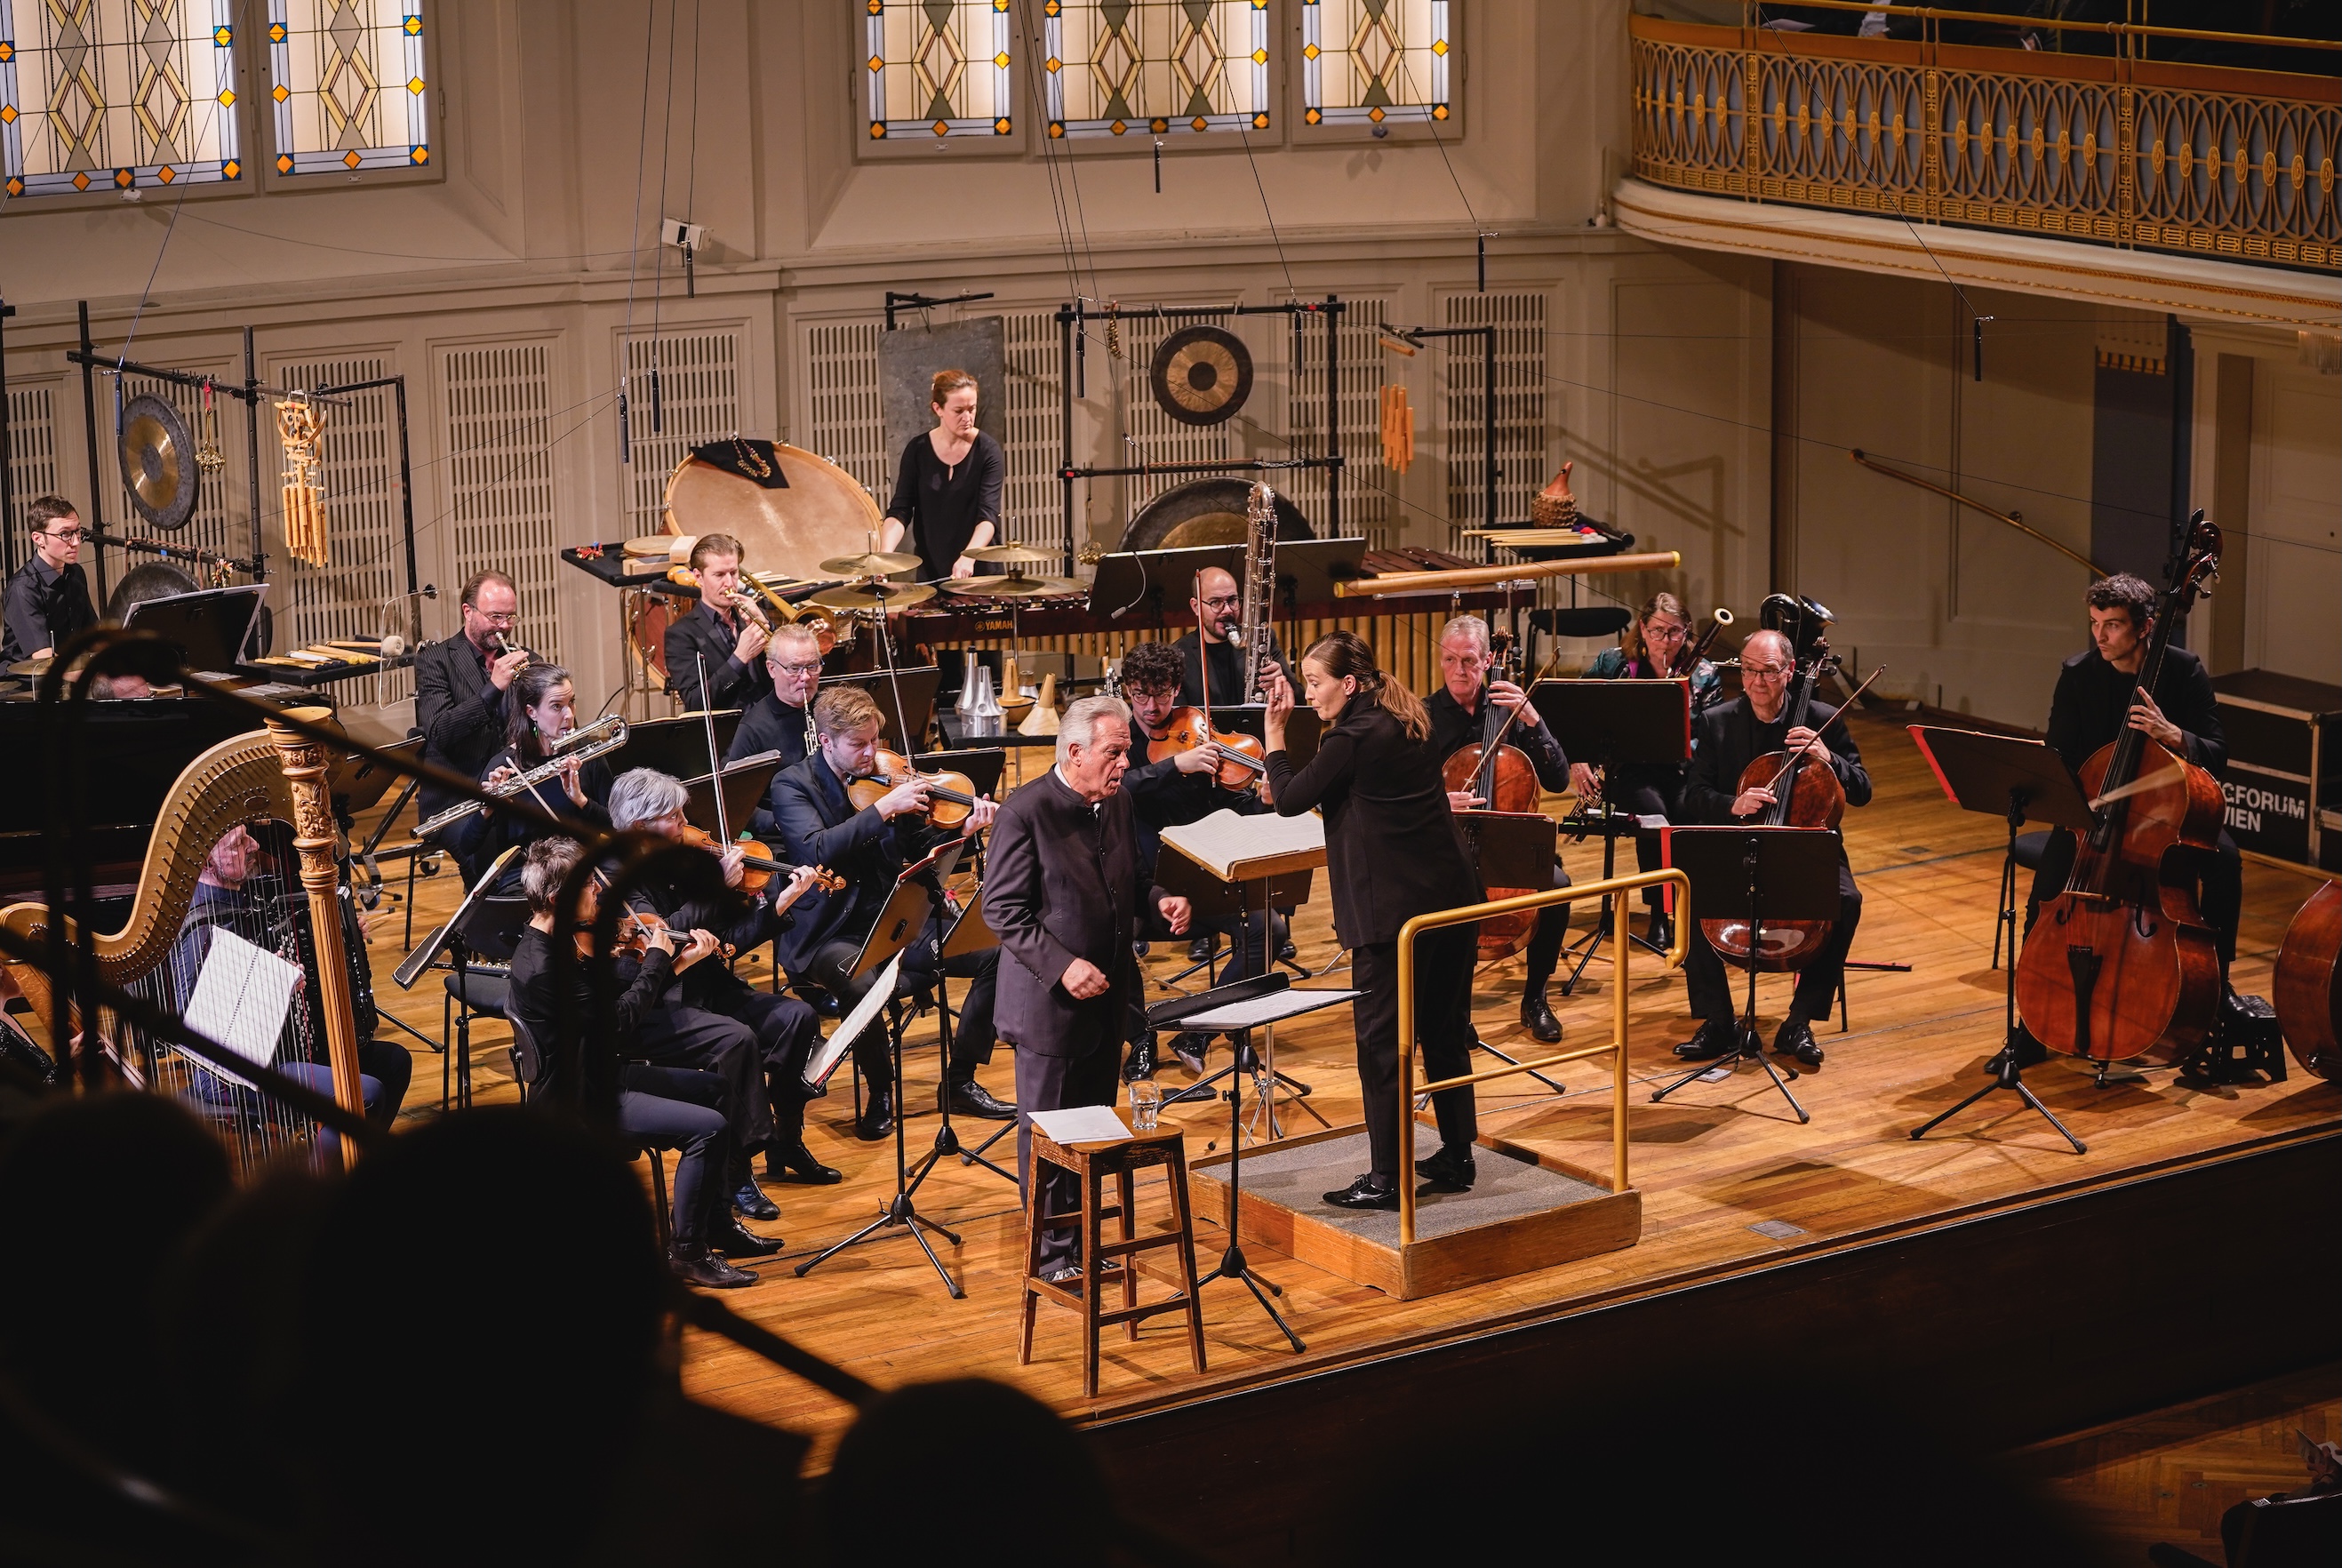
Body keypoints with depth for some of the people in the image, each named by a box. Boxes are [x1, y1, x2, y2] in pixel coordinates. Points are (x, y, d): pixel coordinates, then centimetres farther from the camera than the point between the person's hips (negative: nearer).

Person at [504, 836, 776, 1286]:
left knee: (714, 1089, 20)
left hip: (597, 1074, 11)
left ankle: (719, 1224, 26)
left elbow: (619, 993, 11)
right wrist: (657, 959, -14)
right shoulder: (542, 969, -28)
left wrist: (678, 962, 1)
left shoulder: (558, 941, 4)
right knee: (709, 1128, -19)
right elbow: (620, 1022, -24)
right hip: (577, 1100, -11)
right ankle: (688, 1253, -5)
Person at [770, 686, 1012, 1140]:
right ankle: (880, 1091, -11)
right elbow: (818, 851, -25)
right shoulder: (792, 787, -7)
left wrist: (964, 830, -11)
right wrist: (884, 808, -28)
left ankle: (960, 1081, 2)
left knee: (995, 951, -11)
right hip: (833, 936, -5)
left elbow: (923, 850, 9)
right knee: (861, 983, -39)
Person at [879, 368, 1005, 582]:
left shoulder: (988, 451, -7)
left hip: (980, 571, -2)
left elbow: (989, 514, -17)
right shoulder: (918, 451, 0)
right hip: (930, 572, 2)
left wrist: (968, 556, -34)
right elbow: (899, 510, -4)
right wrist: (885, 552, -23)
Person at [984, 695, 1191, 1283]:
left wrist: (1158, 900, -3)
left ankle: (1083, 1235, 28)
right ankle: (1054, 1252, 12)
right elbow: (1003, 908, -17)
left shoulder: (1118, 804, 5)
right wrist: (1062, 965, -24)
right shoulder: (1025, 813, -17)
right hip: (1050, 1002, -7)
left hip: (1108, 995, 7)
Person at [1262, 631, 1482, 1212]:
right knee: (1446, 1032, 16)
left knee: (1381, 1039, 0)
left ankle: (1386, 1177, 3)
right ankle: (1457, 1158, 23)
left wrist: (1275, 734, 6)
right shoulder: (1406, 723, 11)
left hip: (1392, 910, -8)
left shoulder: (1354, 738, -14)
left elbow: (1291, 799, -5)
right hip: (1454, 899, 8)